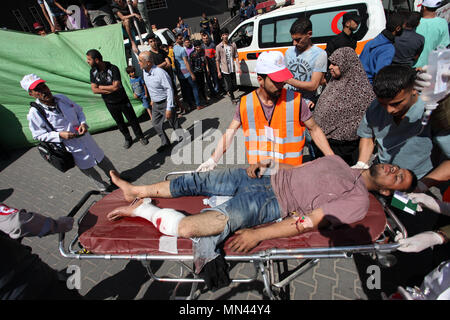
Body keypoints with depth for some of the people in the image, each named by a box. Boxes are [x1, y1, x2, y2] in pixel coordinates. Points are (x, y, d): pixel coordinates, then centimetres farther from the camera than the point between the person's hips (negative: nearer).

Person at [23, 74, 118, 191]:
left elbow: (79, 110, 10)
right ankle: (104, 188, 37)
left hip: (86, 139, 4)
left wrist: (83, 123, -9)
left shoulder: (61, 98, -4)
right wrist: (59, 135, -23)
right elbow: (38, 135, -8)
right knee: (88, 169, 14)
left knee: (104, 162, 17)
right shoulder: (35, 113, -16)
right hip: (72, 149, -4)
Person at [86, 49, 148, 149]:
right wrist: (109, 89, -19)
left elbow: (116, 86, -28)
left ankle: (140, 136, 27)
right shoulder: (93, 71, -4)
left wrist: (101, 87, -16)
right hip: (109, 103, 5)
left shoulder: (113, 69, -21)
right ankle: (127, 138, 35)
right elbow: (94, 90, -8)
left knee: (132, 119, 7)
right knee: (119, 122, 16)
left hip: (122, 100, -4)